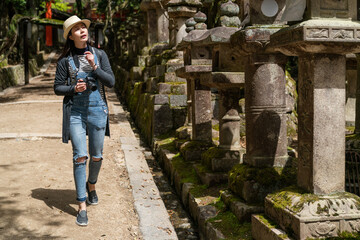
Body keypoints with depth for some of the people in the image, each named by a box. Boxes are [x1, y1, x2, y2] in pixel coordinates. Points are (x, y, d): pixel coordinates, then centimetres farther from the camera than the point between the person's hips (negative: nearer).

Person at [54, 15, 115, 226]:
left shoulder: (99, 55, 2)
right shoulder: (65, 60, -1)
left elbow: (111, 82, -3)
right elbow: (58, 88, 3)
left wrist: (94, 67, -17)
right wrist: (74, 88, -17)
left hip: (97, 109, 2)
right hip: (75, 111, -2)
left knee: (97, 155, 11)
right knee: (80, 157, -8)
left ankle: (91, 185, 42)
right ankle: (82, 206, 0)